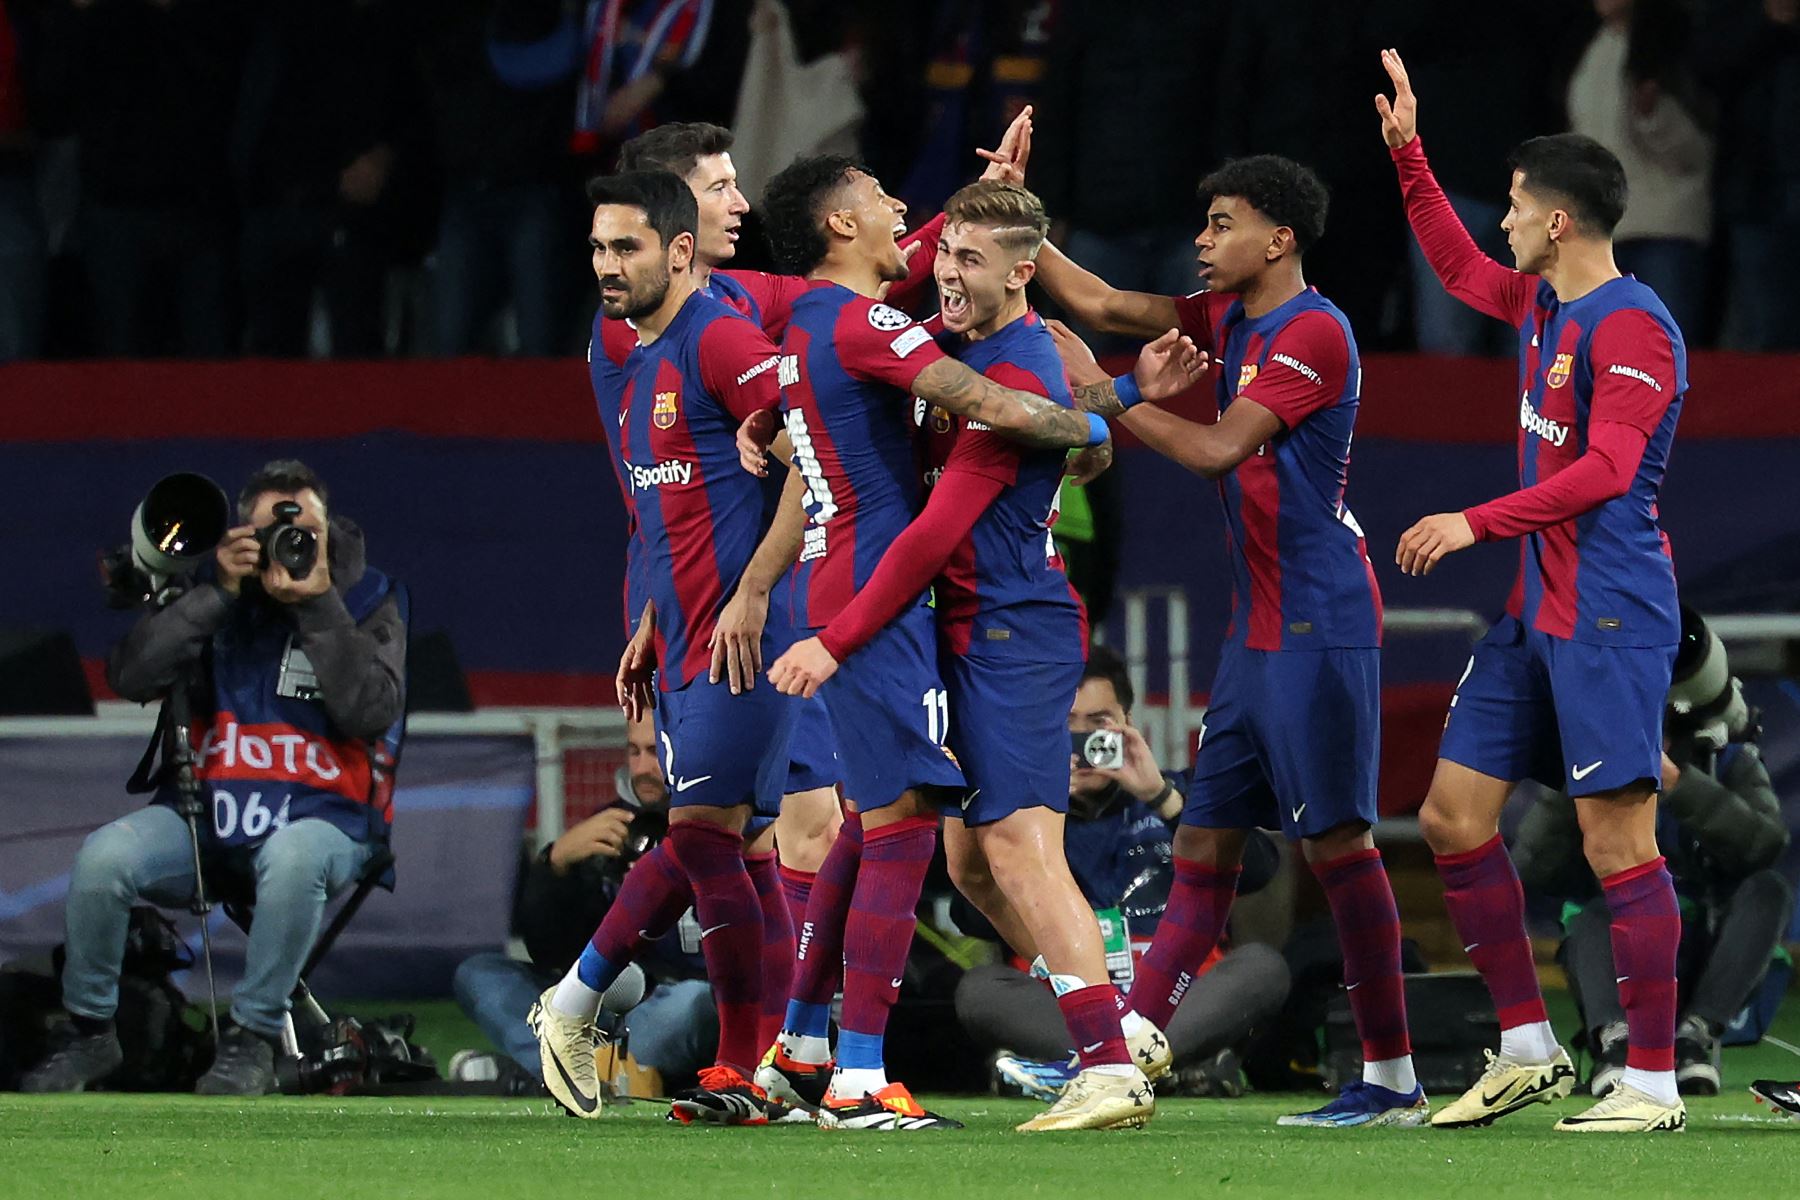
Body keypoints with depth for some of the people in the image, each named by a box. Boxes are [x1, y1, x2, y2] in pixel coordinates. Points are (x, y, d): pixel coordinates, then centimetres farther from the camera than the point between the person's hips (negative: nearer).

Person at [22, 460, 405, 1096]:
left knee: (292, 857, -39)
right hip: (205, 810, 3)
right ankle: (89, 1030, -4)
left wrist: (319, 603, -19)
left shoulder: (367, 600, 0)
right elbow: (130, 678, -8)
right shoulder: (220, 593, 5)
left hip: (323, 815, -3)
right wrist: (217, 592, -14)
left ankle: (253, 1038, -23)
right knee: (103, 855, -25)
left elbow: (370, 712, -15)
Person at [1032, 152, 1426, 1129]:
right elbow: (1099, 305, 19)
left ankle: (1392, 1080, -5)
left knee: (1336, 839, -8)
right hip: (1258, 631, 9)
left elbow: (1217, 449, -20)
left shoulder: (1313, 333, -14)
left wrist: (1107, 395, -14)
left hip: (1316, 630, -9)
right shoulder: (1230, 318, 13)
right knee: (1205, 840, 9)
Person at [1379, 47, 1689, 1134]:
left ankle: (1654, 1082, -7)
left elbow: (1605, 470, -23)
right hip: (1538, 613, 10)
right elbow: (1463, 268, 33)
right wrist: (1408, 153, 29)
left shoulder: (1631, 328, -15)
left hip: (1610, 616, -10)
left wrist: (1477, 523, -22)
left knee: (1618, 841, -10)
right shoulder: (1541, 302, 12)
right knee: (1454, 817, 8)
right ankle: (1530, 1051, 15)